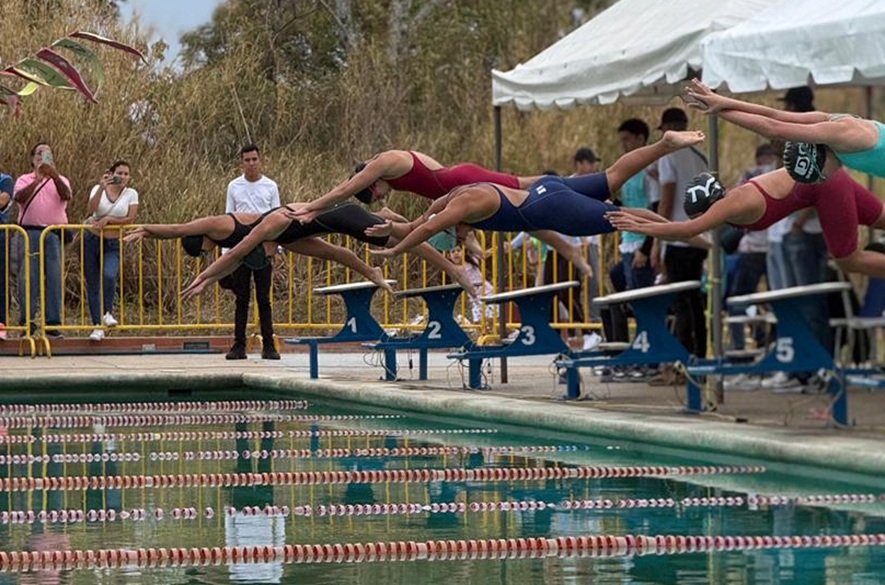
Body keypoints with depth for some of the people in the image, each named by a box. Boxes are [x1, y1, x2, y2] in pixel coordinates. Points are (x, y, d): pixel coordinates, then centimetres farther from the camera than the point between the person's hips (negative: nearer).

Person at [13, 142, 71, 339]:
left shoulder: (60, 180, 16)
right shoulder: (25, 180, 14)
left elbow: (66, 195, -6)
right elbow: (19, 197, -7)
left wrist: (54, 175, -22)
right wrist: (37, 180, -20)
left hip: (54, 234, 1)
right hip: (30, 232, -1)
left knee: (54, 278, -3)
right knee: (28, 277, -6)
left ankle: (53, 324, -1)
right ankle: (27, 322, -4)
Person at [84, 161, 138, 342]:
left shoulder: (131, 194, 1)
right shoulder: (98, 189, 0)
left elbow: (130, 219, -8)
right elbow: (91, 209, -19)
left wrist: (108, 219, -14)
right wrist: (102, 188, -27)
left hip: (113, 244, -1)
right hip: (92, 240, 1)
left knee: (109, 275, -27)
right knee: (93, 284, 1)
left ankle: (107, 312, -4)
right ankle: (97, 326, 9)